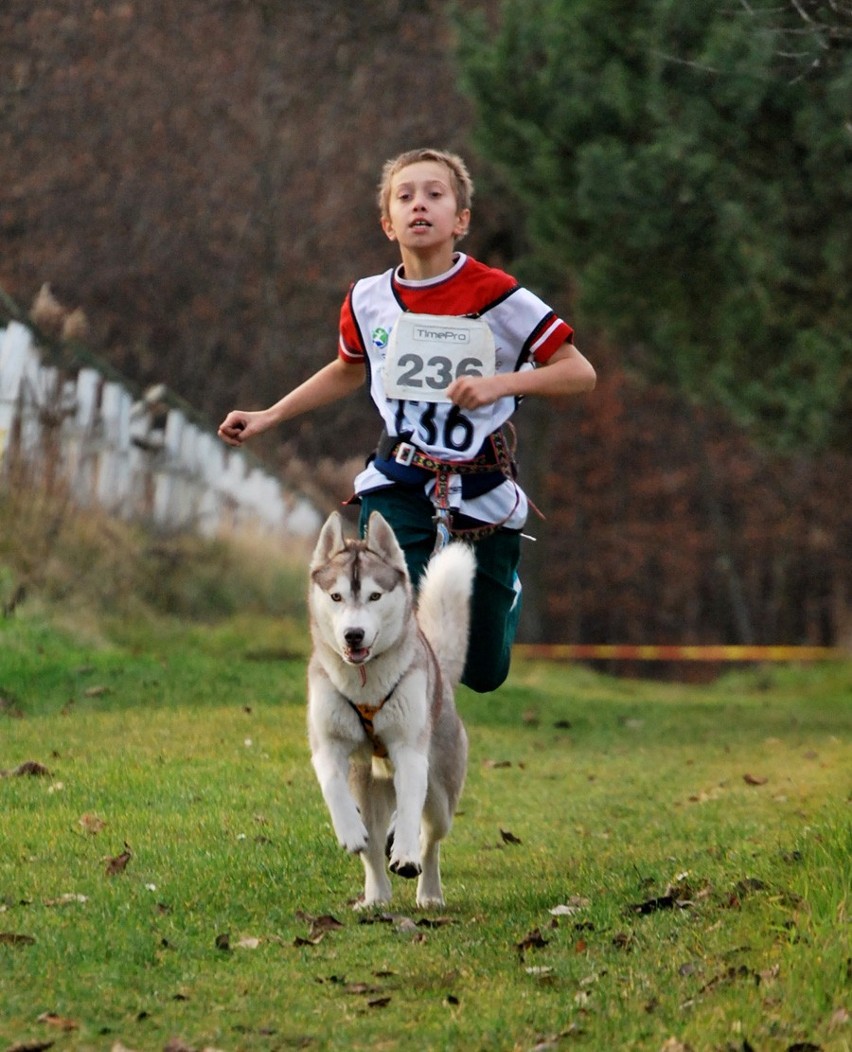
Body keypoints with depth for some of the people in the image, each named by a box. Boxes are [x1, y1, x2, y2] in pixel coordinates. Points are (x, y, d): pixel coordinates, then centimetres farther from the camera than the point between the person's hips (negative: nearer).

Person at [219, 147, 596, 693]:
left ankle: (505, 587, 44)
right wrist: (268, 417, 16)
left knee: (482, 673, 11)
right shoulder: (368, 300, -2)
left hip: (482, 490, -2)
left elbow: (581, 373, -9)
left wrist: (501, 383, -22)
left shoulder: (497, 297, -14)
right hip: (397, 484, 2)